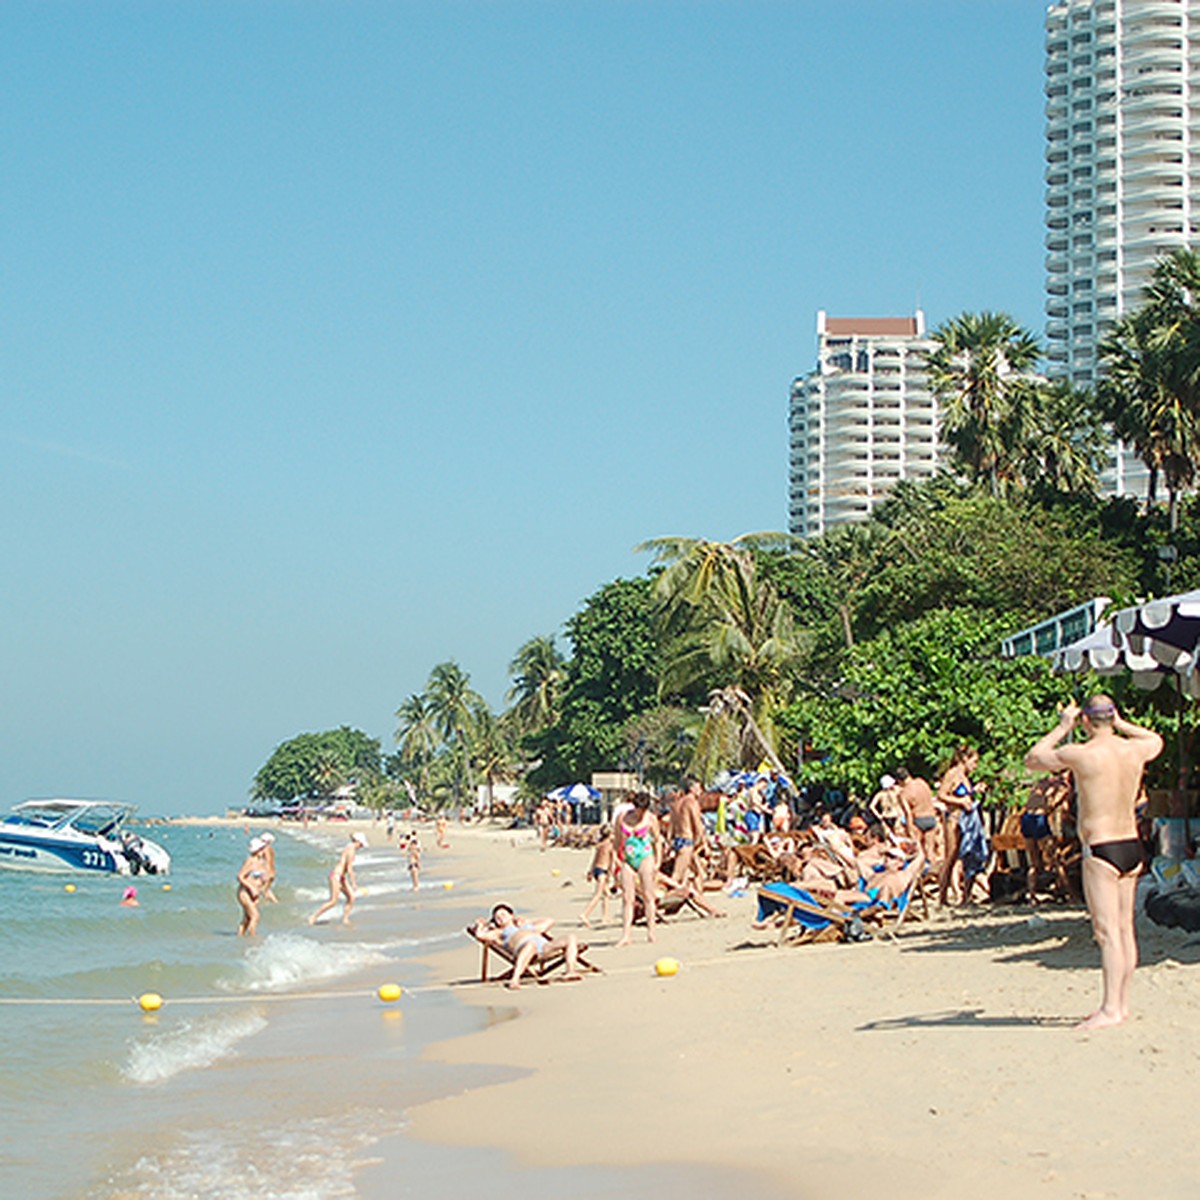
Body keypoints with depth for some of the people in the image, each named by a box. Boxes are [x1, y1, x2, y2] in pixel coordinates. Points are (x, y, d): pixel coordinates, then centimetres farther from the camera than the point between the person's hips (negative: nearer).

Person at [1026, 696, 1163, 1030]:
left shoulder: (1079, 754, -13)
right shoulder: (1136, 750, 4)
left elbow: (1031, 760, 1)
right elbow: (1157, 740, 29)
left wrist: (1062, 728, 7)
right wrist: (1122, 724, 24)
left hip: (1100, 849, -7)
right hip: (1131, 846, 7)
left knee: (1108, 931, -9)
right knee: (1125, 928, 12)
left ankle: (1110, 1009, -11)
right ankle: (1121, 1002, 18)